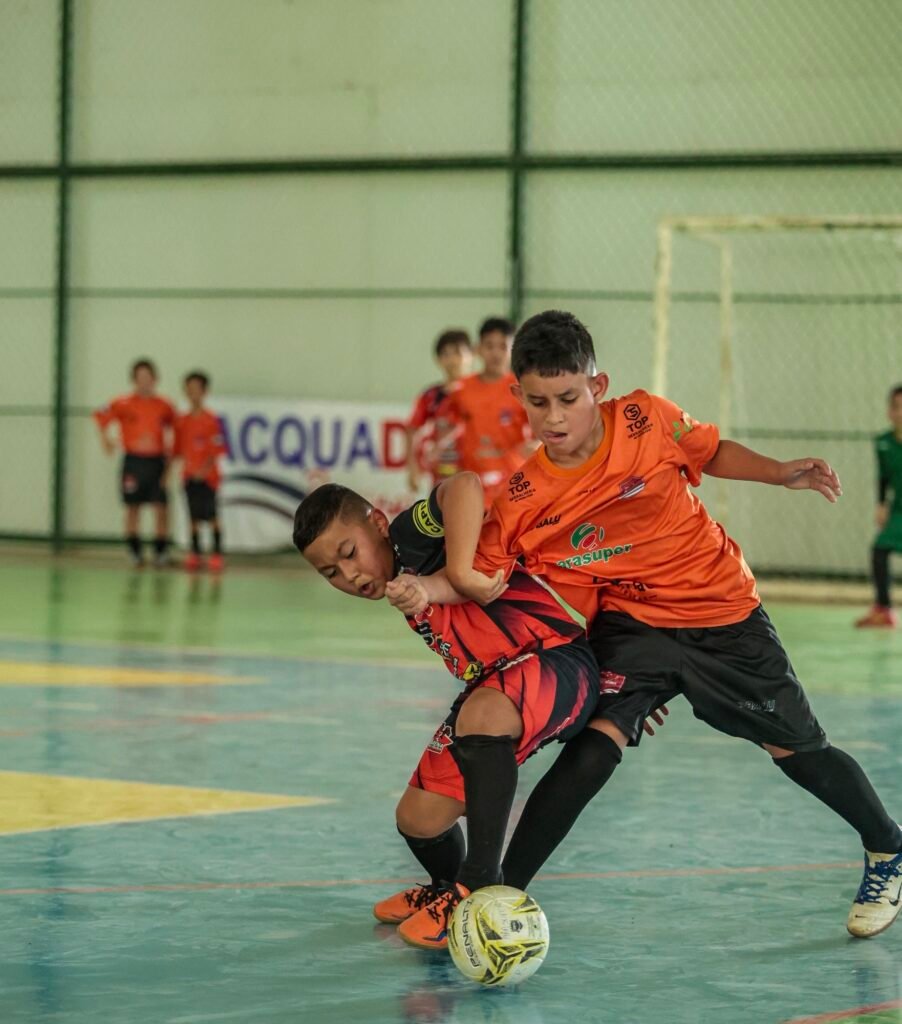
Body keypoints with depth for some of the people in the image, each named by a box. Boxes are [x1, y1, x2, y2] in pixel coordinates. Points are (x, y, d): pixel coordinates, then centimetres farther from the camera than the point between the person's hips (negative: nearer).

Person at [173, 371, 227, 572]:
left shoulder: (211, 420, -8)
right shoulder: (182, 421, 7)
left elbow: (217, 450, -10)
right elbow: (178, 450, 11)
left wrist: (205, 469, -18)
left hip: (207, 476, -4)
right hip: (189, 476, 4)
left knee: (211, 515, -4)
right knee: (194, 516, 8)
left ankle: (217, 553, 2)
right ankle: (195, 554, 15)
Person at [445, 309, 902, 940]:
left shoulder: (648, 420, -17)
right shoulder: (522, 500, -18)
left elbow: (712, 452, 3)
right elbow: (480, 574, -18)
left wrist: (783, 474, -6)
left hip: (723, 611, 0)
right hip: (631, 624, 0)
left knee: (796, 747, 11)